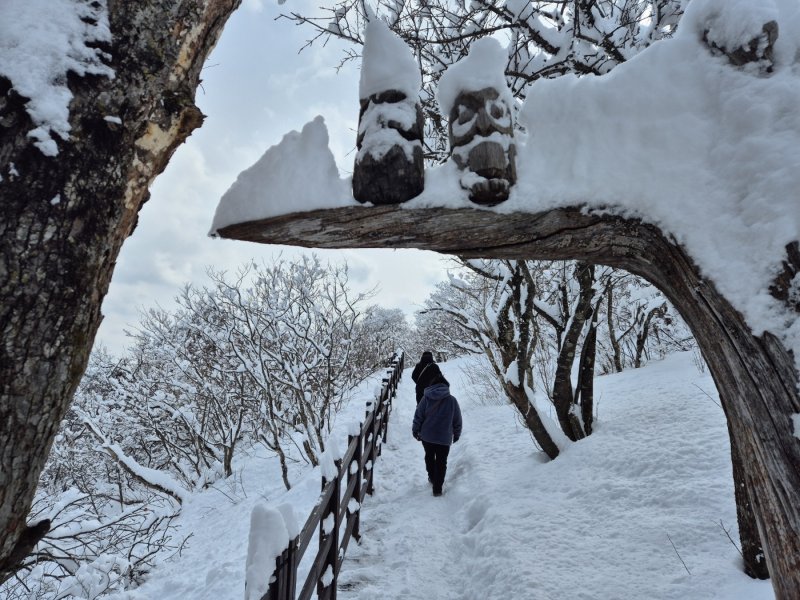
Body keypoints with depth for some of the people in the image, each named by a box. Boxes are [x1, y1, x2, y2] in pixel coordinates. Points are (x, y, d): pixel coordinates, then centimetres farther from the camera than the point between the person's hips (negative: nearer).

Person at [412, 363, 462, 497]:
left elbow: (418, 416, -6)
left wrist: (415, 431, 9)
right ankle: (437, 488, 14)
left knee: (429, 456, 25)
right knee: (441, 462, 12)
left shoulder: (426, 398, -10)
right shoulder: (452, 400, -8)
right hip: (444, 438, -1)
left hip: (427, 436, 1)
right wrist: (456, 434, 15)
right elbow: (457, 421, 0)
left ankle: (432, 477, 41)